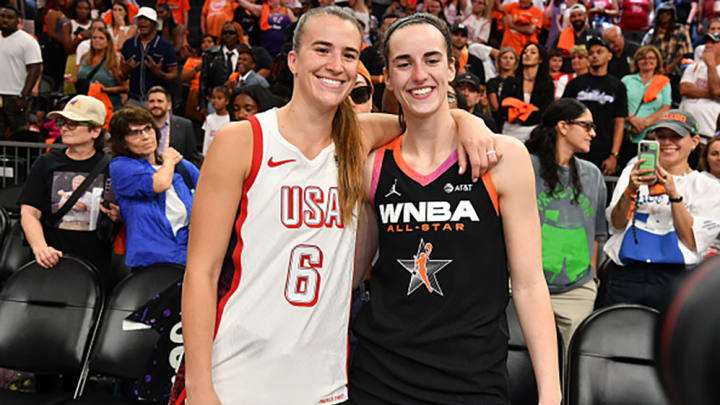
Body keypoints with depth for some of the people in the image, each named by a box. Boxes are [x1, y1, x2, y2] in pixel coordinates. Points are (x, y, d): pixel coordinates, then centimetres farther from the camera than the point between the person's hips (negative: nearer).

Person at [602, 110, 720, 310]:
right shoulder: (633, 172, 9)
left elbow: (692, 242, -6)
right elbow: (616, 225, 0)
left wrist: (673, 194, -16)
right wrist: (630, 190, -17)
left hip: (675, 277, 0)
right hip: (626, 274, 1)